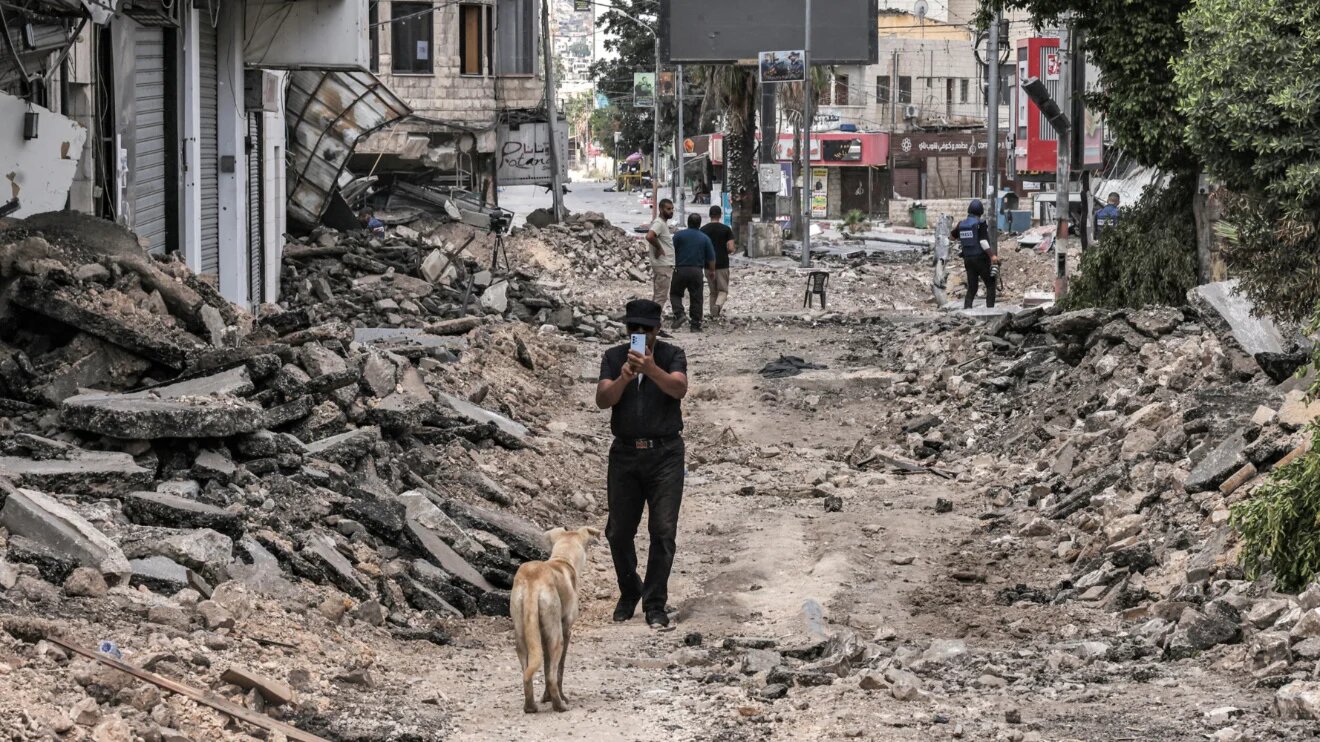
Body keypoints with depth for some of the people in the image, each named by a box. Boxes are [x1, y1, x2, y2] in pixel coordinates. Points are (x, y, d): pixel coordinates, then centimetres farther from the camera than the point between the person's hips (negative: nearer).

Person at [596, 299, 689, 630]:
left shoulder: (672, 355, 1)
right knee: (619, 531, 6)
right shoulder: (614, 357, 6)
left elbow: (679, 389, -18)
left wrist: (651, 369, -35)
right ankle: (629, 593, 27)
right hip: (625, 453, 2)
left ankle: (655, 605, -2)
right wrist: (624, 378, -24)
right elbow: (602, 400, -6)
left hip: (665, 454, -2)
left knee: (663, 530, -7)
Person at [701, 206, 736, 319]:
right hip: (722, 264, -2)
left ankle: (714, 314, 12)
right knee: (723, 290, 3)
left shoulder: (703, 230, 2)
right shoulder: (726, 229, -4)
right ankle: (718, 305, -26)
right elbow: (731, 248, -10)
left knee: (713, 291, 13)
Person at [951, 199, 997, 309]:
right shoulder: (980, 224, -12)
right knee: (990, 285, 3)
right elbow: (983, 242, -20)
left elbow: (952, 236, 22)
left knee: (971, 287, 10)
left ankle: (966, 307, -6)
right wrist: (992, 255, -19)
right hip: (981, 258, -6)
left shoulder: (962, 224, 6)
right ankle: (990, 308, -7)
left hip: (968, 259, 6)